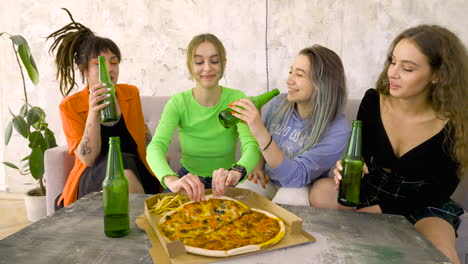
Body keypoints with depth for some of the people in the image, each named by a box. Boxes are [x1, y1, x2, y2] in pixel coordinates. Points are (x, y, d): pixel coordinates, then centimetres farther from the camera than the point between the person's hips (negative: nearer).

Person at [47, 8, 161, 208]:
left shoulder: (131, 94, 7)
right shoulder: (70, 106, -4)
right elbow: (88, 158, -14)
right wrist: (93, 113, -24)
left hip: (135, 175, 3)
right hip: (92, 181, -2)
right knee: (122, 163, -33)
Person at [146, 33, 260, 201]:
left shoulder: (236, 99, -12)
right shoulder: (178, 103, -11)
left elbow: (251, 146, -25)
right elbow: (156, 147, -25)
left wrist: (236, 172, -48)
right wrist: (171, 180, -47)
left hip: (223, 185, 0)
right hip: (188, 181, 1)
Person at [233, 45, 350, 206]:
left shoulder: (337, 131, -20)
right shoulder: (277, 104, -7)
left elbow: (295, 177, -29)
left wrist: (261, 133, -39)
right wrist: (258, 167, -6)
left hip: (303, 188, -2)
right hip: (267, 181, 3)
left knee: (287, 198, -34)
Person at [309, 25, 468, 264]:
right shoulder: (373, 101, -11)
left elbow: (440, 190, -11)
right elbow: (359, 156, -3)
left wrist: (380, 210, -21)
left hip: (424, 202, -2)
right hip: (374, 188, 2)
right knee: (321, 192, -25)